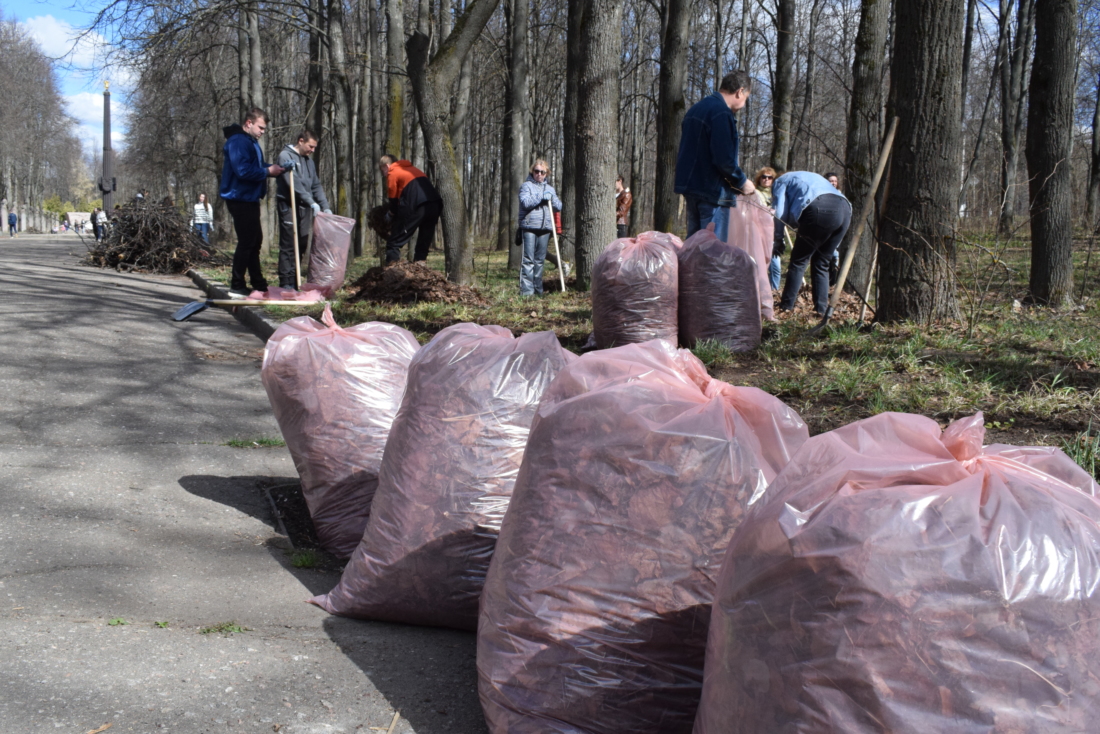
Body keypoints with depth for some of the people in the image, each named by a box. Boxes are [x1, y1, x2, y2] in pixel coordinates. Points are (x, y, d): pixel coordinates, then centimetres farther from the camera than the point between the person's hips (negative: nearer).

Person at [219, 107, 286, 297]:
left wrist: (275, 167, 1)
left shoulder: (251, 142, 16)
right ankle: (236, 286, -1)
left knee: (255, 241, 16)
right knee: (246, 242, -7)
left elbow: (255, 166, 18)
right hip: (240, 199, -11)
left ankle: (259, 284, 24)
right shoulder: (238, 141, -17)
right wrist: (268, 171, -17)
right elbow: (243, 170, -27)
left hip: (249, 199, 11)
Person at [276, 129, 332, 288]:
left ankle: (295, 283, 12)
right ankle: (286, 283, -7)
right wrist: (312, 203, -23)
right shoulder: (286, 156, -7)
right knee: (288, 247, -7)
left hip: (304, 209, 7)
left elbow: (316, 186, 16)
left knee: (301, 247, 7)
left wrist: (325, 207, 3)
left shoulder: (309, 161, 18)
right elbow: (294, 184, -18)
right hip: (289, 206, -7)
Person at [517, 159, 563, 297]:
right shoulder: (527, 186, 4)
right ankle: (526, 290, -10)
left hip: (545, 228, 5)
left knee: (540, 260, 8)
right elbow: (525, 202, -13)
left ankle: (538, 289, 14)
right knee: (528, 260, -8)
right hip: (529, 227, -5)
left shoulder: (550, 189, 20)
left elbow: (559, 207, 14)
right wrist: (541, 197, -13)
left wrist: (551, 198, -4)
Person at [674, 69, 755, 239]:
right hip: (712, 188, -9)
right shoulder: (722, 113, -15)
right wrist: (742, 182, -6)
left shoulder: (696, 108, 16)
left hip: (690, 185, 9)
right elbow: (724, 158, -21)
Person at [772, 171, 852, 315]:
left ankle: (785, 307, -1)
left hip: (821, 210, -6)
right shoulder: (813, 177, 42)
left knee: (799, 261, 2)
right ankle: (821, 309, 10)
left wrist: (778, 241, 14)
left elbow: (780, 213, 8)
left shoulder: (781, 181, 23)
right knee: (821, 263, 15)